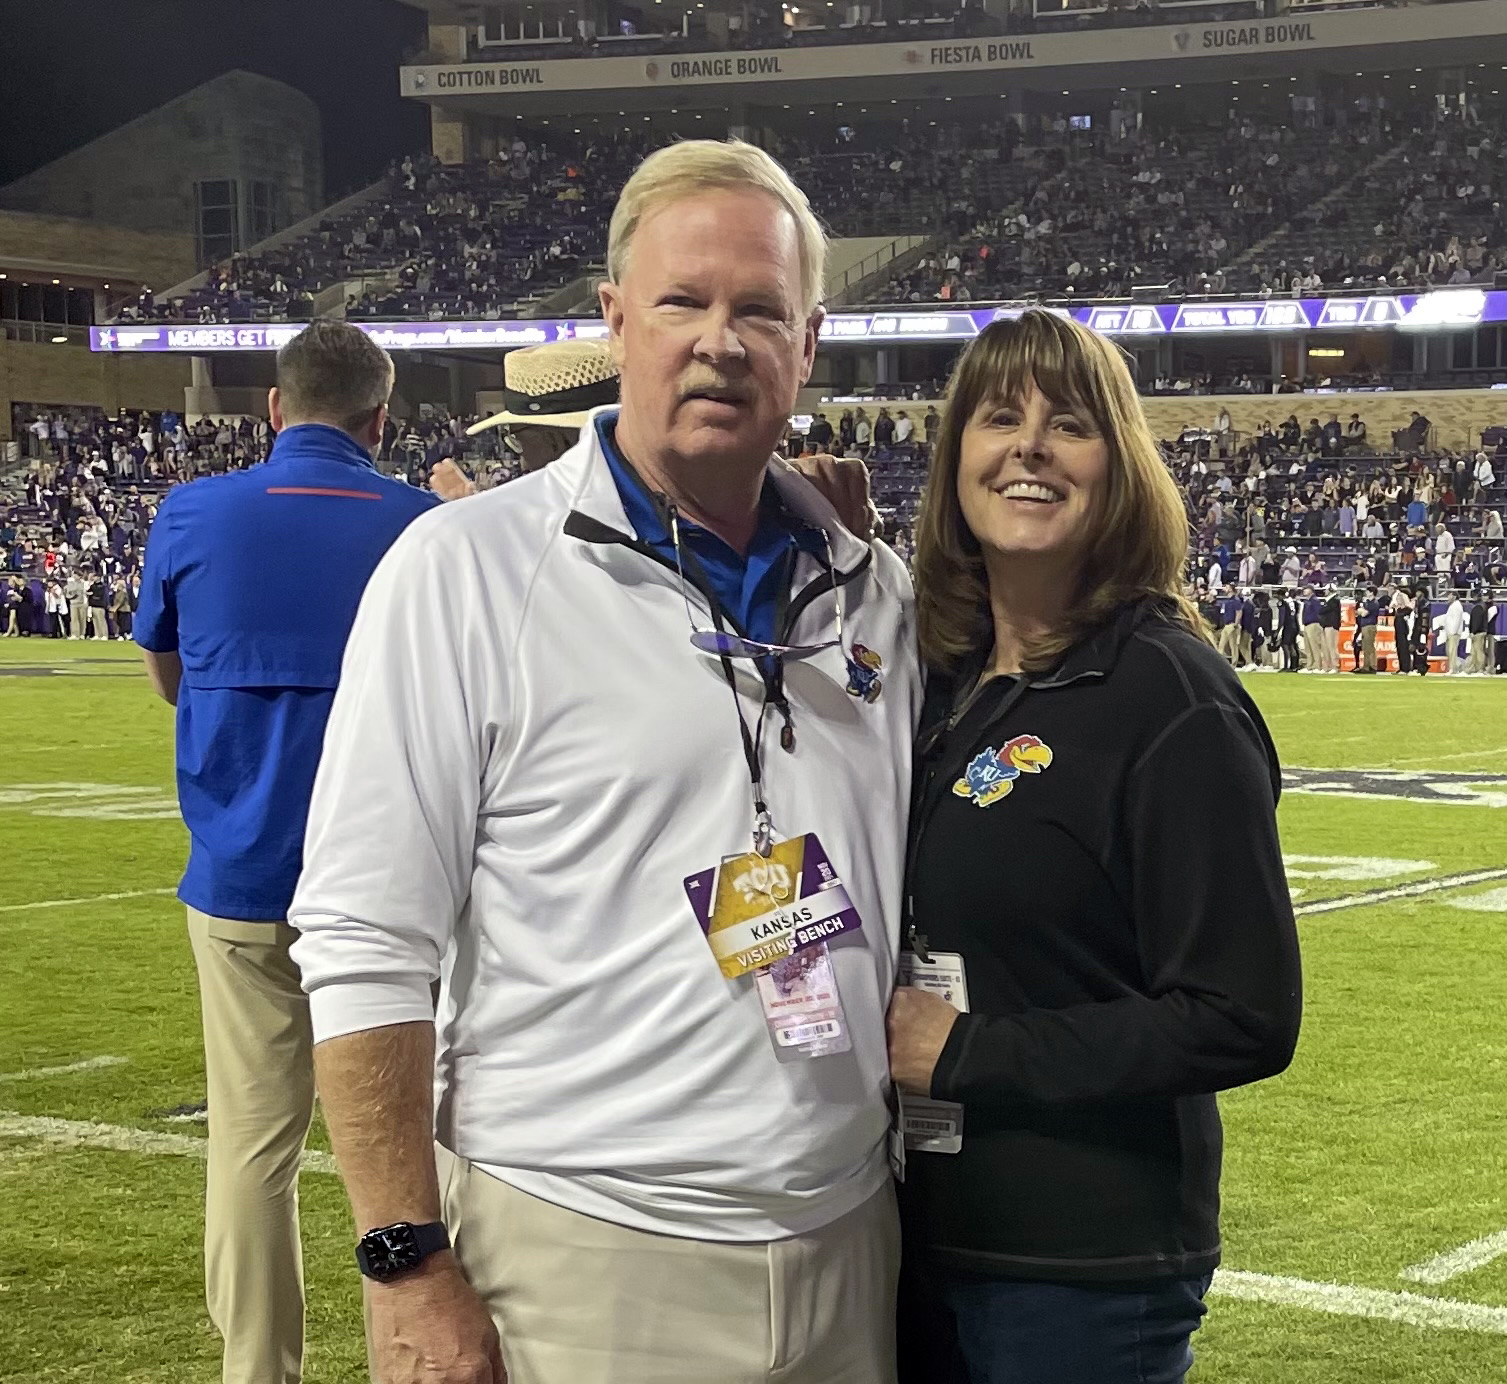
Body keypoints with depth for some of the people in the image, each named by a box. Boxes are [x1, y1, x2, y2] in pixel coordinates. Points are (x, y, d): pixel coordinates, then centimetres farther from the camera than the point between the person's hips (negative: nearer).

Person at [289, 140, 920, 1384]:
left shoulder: (877, 594, 8)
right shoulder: (464, 570, -8)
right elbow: (367, 952, -10)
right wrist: (411, 1267, -13)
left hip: (845, 1251, 5)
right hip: (573, 1275, -4)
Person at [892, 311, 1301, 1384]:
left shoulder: (1171, 697, -15)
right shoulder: (947, 678, 6)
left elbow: (1247, 1019, -19)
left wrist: (966, 1055, -17)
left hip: (1087, 1271, -7)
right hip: (928, 1234, 7)